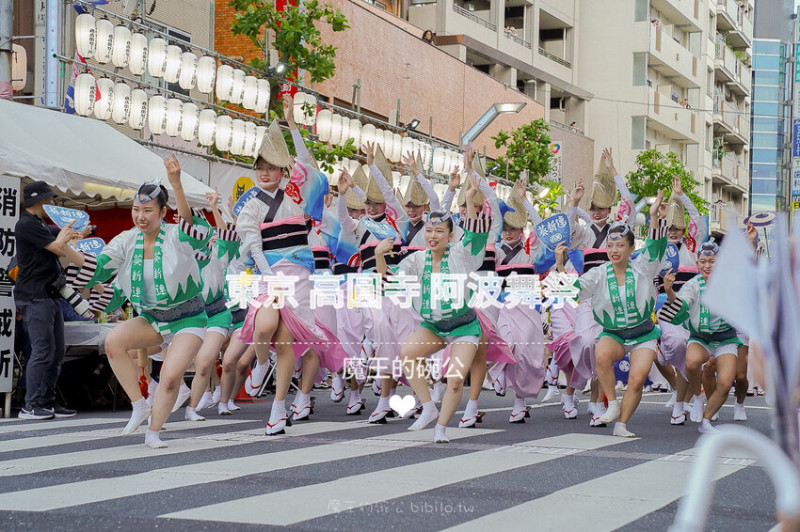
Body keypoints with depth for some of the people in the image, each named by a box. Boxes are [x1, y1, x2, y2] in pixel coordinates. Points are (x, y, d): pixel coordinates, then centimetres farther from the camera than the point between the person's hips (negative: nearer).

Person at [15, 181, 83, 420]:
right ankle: (31, 406, -10)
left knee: (57, 352, 8)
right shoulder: (27, 224, -11)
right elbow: (58, 248, -13)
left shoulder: (39, 225, 22)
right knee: (43, 351, -13)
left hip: (49, 295, 10)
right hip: (35, 297, -10)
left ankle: (47, 402, 12)